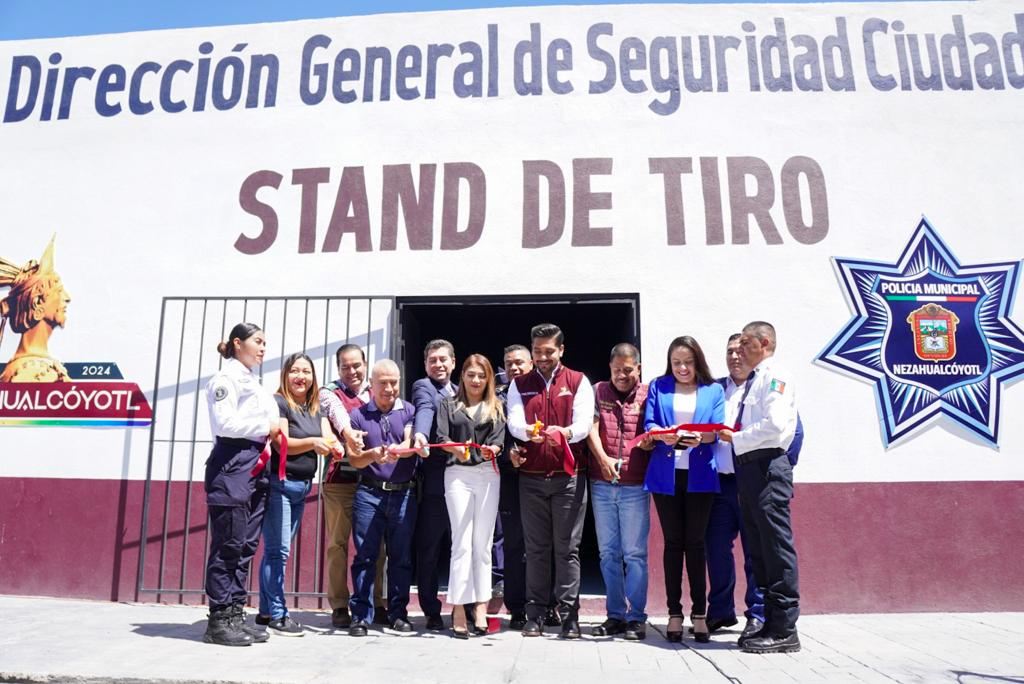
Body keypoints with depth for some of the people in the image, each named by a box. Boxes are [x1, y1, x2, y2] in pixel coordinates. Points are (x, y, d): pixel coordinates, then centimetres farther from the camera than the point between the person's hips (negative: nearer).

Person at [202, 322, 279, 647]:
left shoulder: (256, 384, 23)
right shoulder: (226, 378, -3)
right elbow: (224, 423, -15)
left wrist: (275, 429, 6)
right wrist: (266, 427, -8)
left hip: (257, 468, 8)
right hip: (232, 466, -8)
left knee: (247, 546, 8)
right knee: (228, 545, -4)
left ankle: (235, 615, 15)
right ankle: (218, 621, 4)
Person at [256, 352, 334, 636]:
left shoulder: (317, 408, 13)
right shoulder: (278, 402, -6)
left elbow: (329, 438, 1)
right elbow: (283, 443, -15)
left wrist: (333, 445, -22)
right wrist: (312, 442, -31)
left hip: (302, 486, 7)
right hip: (279, 483, -7)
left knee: (277, 549, 12)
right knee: (277, 549, -6)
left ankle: (265, 611, 19)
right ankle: (278, 615, 1)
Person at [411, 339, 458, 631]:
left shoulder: (461, 392, 21)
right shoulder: (423, 387, 1)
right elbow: (424, 411, -20)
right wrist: (420, 434, -40)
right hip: (435, 481, -5)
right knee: (430, 549, 1)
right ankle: (432, 612, 12)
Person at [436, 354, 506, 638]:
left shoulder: (495, 408, 14)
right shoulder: (448, 404, 12)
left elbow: (499, 438, 0)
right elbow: (441, 437, -2)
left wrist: (492, 449, -23)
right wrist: (457, 449, -23)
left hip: (487, 474, 1)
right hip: (457, 474, -1)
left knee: (482, 543, 3)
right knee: (462, 542, -6)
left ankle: (480, 609, 7)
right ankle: (458, 610, -3)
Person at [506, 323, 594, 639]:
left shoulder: (578, 382, 5)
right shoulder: (519, 385, 11)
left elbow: (584, 425, -6)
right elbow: (513, 422, -3)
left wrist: (564, 432, -28)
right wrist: (528, 431, -27)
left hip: (568, 476, -2)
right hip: (531, 476, 2)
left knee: (567, 548, 1)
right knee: (536, 548, 7)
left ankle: (569, 615, 9)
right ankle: (534, 615, 15)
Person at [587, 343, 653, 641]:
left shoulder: (648, 395, 2)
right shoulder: (598, 391, 7)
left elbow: (655, 437, 2)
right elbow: (591, 428, -4)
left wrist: (650, 441, -21)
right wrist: (603, 458, -20)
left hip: (635, 485, -2)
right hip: (601, 484, 3)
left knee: (635, 553, 1)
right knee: (608, 553, 10)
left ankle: (636, 617, 10)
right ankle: (615, 615, 20)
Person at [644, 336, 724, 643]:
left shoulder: (713, 390, 9)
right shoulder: (658, 387, 9)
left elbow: (717, 431, -1)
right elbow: (648, 424, 0)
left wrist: (700, 436, -24)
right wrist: (663, 435, -23)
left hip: (699, 475, 0)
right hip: (666, 474, 0)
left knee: (695, 542, 4)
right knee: (673, 542, 5)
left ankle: (699, 613, 15)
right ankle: (674, 614, 13)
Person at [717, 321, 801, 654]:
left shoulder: (775, 375, -7)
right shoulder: (753, 380, 20)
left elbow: (774, 424, -19)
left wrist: (736, 439, -11)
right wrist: (732, 435, 5)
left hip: (767, 467, -10)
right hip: (748, 468, 10)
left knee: (776, 548, -4)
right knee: (759, 549, 13)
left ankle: (784, 630, 4)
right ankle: (771, 623, 22)